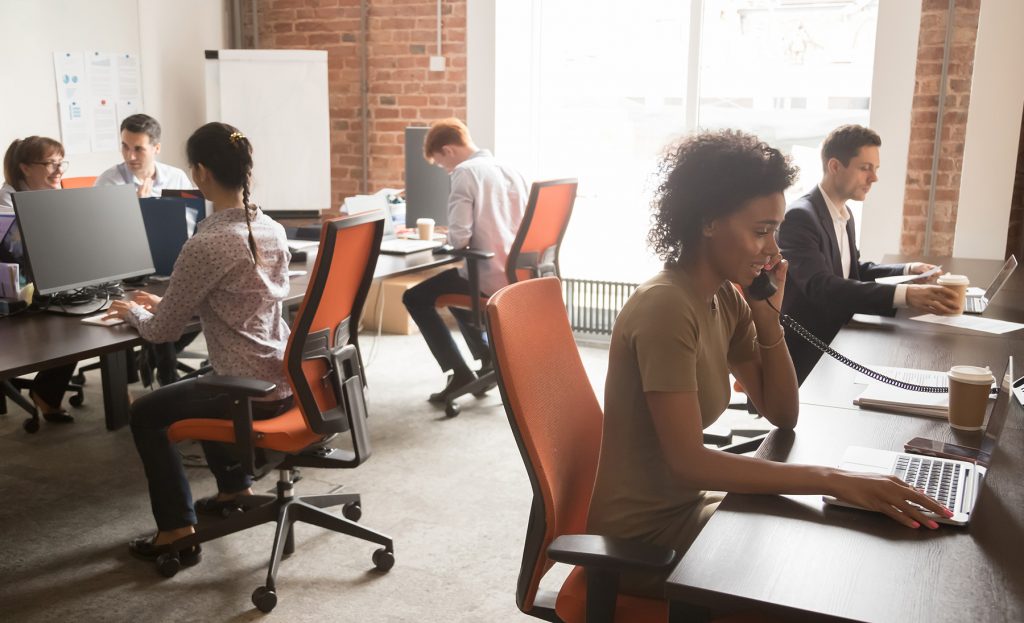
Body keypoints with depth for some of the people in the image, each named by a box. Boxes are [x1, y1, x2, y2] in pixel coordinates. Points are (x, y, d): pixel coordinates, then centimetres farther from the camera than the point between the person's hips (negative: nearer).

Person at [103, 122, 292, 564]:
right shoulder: (273, 230, 4)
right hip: (287, 380, 8)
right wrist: (163, 303, 19)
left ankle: (177, 531, 16)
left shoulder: (204, 245, -21)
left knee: (145, 413, 16)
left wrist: (134, 313, 10)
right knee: (198, 386, 34)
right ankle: (235, 489, 41)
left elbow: (163, 332, -11)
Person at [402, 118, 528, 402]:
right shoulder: (509, 169, 11)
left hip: (489, 279, -8)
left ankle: (460, 373, 3)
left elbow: (459, 238, -20)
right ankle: (489, 359, 26)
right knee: (451, 284, 33)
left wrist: (448, 239, 3)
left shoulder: (465, 172, -12)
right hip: (517, 275, 8)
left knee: (414, 298, 10)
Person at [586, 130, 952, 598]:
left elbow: (782, 415, 5)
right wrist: (833, 480, -30)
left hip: (683, 503, 7)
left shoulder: (726, 298, 1)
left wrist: (768, 316, -8)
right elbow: (688, 463, -28)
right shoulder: (666, 307, -25)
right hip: (643, 535, -7)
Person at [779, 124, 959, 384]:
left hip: (833, 342, 9)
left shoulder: (844, 214, 10)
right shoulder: (800, 217, -20)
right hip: (805, 356, -9)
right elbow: (821, 286, -33)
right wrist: (905, 294, -39)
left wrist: (908, 271, 4)